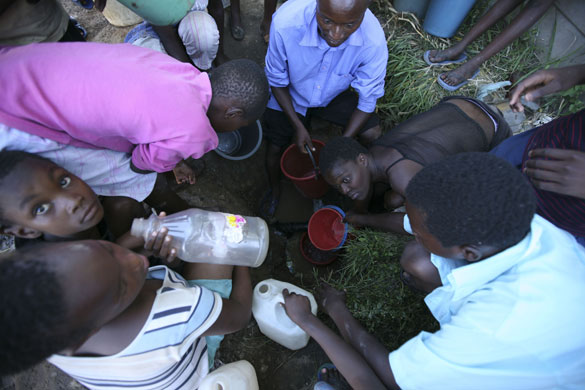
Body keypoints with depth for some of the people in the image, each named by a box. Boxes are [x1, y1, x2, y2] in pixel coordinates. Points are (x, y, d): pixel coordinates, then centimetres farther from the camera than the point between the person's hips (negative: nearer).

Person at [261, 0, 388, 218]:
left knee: (372, 134, -15)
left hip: (333, 94, 1)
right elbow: (277, 81, -17)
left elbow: (367, 100, -20)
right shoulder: (286, 22, -36)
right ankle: (274, 191, 36)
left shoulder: (373, 40, -34)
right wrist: (297, 126, -19)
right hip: (289, 95, 0)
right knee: (275, 146, 2)